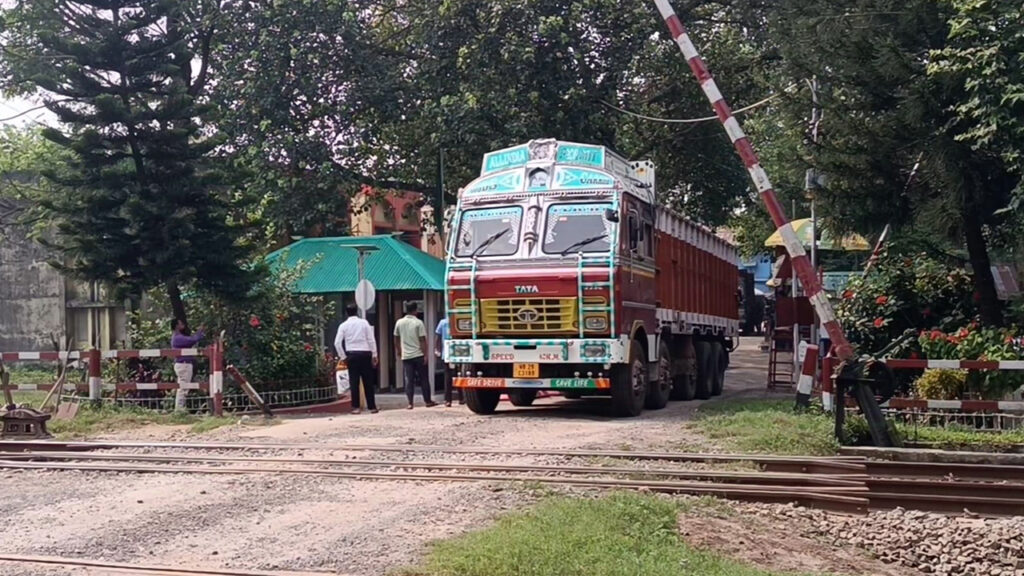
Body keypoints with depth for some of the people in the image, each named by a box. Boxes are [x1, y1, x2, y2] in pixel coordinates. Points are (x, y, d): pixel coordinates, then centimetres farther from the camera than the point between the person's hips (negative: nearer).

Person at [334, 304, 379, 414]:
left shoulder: (344, 325, 4)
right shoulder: (364, 323, 2)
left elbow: (337, 343, -3)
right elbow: (371, 339, -1)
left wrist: (343, 356, 5)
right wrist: (374, 355, 2)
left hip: (352, 354, 0)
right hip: (365, 353, 0)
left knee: (354, 382, 4)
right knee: (368, 382, 4)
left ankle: (356, 407, 2)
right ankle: (372, 407, 8)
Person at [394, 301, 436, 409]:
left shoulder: (399, 322, 3)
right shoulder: (418, 323, -8)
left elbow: (396, 339, 12)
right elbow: (422, 340, -11)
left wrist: (399, 352, 24)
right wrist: (425, 355, -8)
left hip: (406, 356, 3)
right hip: (418, 355, -3)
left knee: (409, 380, 3)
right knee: (423, 379, 8)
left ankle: (410, 403, -2)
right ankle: (428, 401, 14)